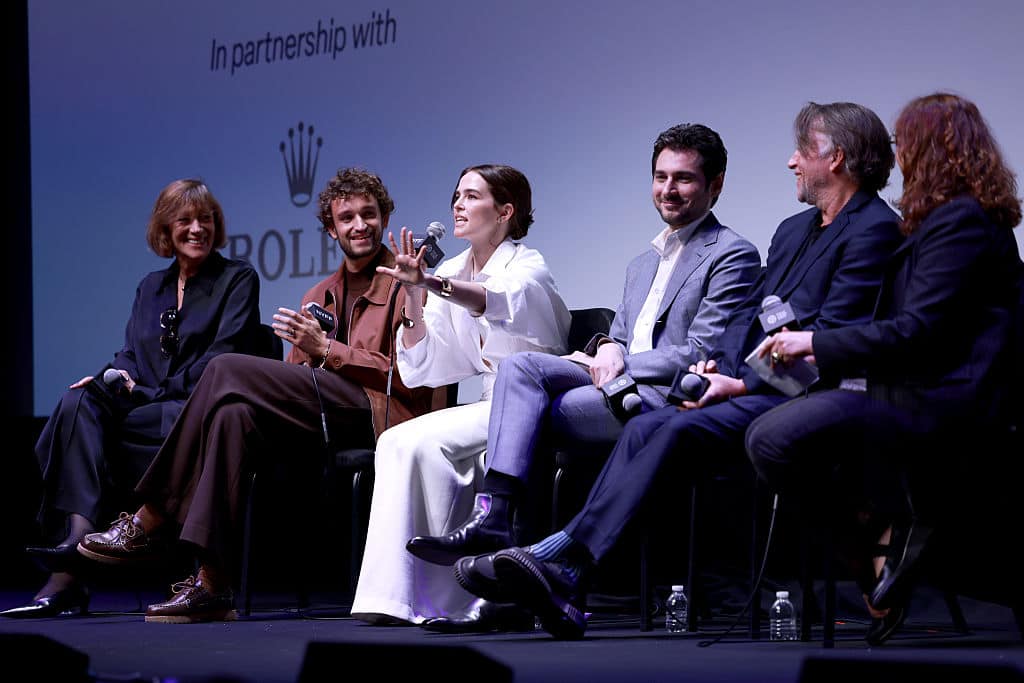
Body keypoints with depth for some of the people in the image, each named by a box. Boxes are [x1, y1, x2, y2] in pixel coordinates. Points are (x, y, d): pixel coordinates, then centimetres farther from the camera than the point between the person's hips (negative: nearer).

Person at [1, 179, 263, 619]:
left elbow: (223, 356, -6)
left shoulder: (238, 279, 6)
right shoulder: (151, 287, 24)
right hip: (148, 408, 5)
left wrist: (153, 393, -13)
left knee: (81, 419, -29)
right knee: (80, 402, -28)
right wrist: (114, 375, -9)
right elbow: (131, 354, 16)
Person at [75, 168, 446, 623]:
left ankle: (149, 524, -16)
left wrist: (326, 349, -12)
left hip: (382, 416, -6)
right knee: (233, 415, -27)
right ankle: (212, 585, -33)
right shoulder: (318, 298, 26)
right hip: (322, 423, 7)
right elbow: (297, 377, 21)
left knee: (227, 369, -19)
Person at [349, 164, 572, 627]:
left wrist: (434, 285, -52)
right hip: (493, 407, 7)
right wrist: (413, 298, -10)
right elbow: (422, 369, 6)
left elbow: (501, 301, -35)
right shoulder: (450, 273, 12)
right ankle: (398, 594, -22)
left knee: (423, 442, -26)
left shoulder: (527, 267, -8)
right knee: (396, 443, -19)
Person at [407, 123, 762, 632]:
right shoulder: (643, 264, 28)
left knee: (531, 416, -19)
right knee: (521, 366, -18)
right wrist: (607, 349, 0)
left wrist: (622, 365, -10)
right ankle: (492, 516, -33)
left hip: (668, 397, -7)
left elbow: (702, 354, -10)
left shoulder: (732, 256, 0)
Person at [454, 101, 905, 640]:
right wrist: (716, 363, 2)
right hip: (745, 386, 8)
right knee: (645, 428, -16)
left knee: (677, 431, -28)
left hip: (791, 393, -8)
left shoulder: (875, 230, -5)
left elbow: (830, 334, -14)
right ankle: (564, 578, -30)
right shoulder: (793, 230, 26)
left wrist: (741, 383, -15)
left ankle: (564, 564, -34)